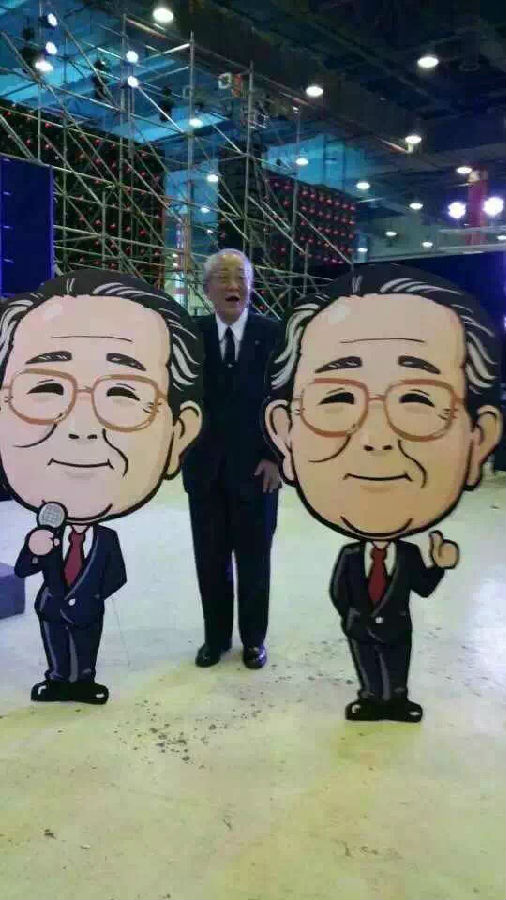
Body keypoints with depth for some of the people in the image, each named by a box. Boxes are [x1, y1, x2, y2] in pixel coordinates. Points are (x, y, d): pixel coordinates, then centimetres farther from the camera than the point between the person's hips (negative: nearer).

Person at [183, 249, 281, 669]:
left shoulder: (273, 334, -3)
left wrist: (276, 457, -8)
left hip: (256, 467, -1)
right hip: (205, 466, 2)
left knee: (254, 559, 10)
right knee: (211, 559, 11)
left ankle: (253, 638, 29)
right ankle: (216, 636, 30)